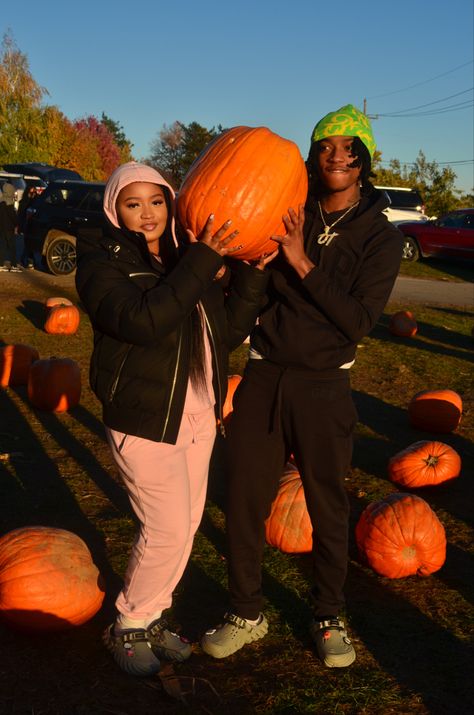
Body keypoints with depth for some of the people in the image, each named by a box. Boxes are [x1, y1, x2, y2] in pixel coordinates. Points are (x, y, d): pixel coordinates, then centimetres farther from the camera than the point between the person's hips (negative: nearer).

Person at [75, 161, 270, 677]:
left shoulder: (190, 257, 7)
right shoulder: (101, 264, -10)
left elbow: (228, 333, 3)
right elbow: (142, 320, -29)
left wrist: (252, 273, -8)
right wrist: (202, 262, -29)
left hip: (198, 417, 6)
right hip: (144, 421, -6)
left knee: (185, 527, 13)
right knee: (168, 530, -4)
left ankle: (151, 617, 33)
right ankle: (128, 627, 21)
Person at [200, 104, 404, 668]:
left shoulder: (379, 237, -2)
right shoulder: (288, 217, 3)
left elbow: (358, 322, -13)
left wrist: (302, 262, -20)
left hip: (323, 387, -2)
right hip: (263, 375, 2)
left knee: (327, 506, 9)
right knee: (244, 499, 6)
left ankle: (328, 617, 31)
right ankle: (246, 614, 26)